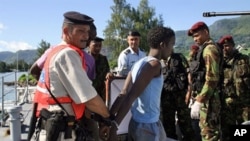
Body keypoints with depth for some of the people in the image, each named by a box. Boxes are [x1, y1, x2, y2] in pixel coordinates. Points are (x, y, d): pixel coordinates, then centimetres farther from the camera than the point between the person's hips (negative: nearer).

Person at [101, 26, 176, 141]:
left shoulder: (138, 64, 9)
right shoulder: (154, 64, -16)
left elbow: (124, 94, 0)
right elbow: (131, 96, -24)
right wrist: (114, 125, -27)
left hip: (135, 123, 8)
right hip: (148, 126, -8)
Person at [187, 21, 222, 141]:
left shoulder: (210, 49, -14)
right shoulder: (205, 49, 16)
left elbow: (212, 78, -23)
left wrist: (198, 101, -23)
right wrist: (197, 98, 18)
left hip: (208, 98, -10)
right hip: (205, 97, 10)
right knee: (207, 130, 19)